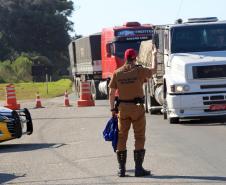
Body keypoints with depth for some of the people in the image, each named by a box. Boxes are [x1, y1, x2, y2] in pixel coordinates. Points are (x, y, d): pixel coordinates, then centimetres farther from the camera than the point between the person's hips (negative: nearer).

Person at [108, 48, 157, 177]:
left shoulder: (117, 73, 0)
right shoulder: (139, 71, -8)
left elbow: (112, 92, 1)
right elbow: (153, 70, 11)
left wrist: (112, 109, 10)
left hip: (123, 108, 3)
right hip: (137, 108, -3)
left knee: (121, 138, 10)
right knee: (139, 137, 3)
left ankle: (121, 169, 10)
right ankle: (138, 168, 1)